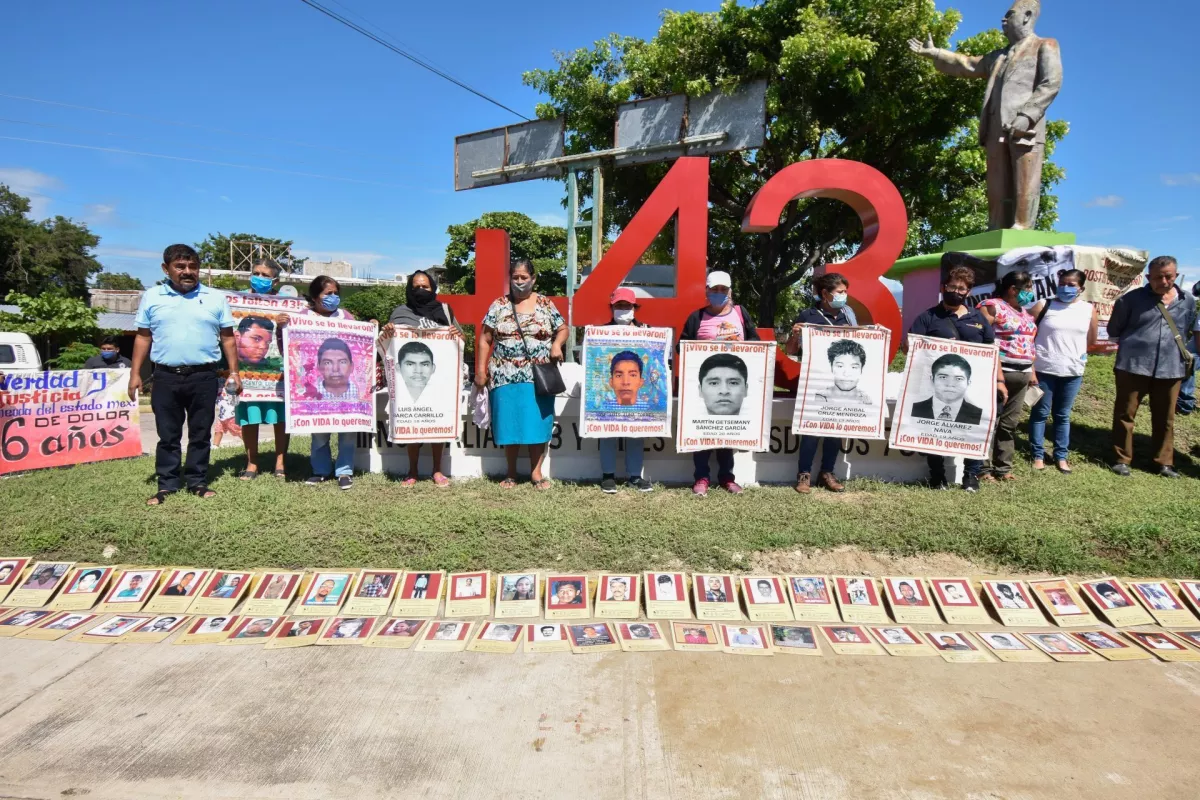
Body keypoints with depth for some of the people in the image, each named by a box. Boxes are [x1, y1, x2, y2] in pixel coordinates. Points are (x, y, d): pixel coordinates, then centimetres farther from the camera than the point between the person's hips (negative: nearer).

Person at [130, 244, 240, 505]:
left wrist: (234, 372, 0)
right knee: (168, 434, 8)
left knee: (200, 433, 7)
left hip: (204, 377, 0)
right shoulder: (152, 297, 7)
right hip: (166, 377, 1)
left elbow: (227, 337, 7)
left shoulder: (215, 298, 5)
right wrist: (135, 374, 4)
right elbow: (143, 337, 9)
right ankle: (167, 484, 18)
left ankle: (197, 482, 18)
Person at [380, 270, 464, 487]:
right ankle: (412, 471, 9)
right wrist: (385, 333, -13)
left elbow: (461, 337, 16)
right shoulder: (401, 312, 10)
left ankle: (437, 471, 10)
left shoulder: (444, 310, 13)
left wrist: (458, 334, -8)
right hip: (409, 377, -1)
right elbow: (386, 341, 10)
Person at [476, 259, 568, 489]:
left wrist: (557, 344, -12)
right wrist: (480, 370, -1)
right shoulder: (499, 305, 4)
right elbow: (485, 339, 5)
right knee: (509, 424, 4)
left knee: (538, 423, 0)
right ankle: (511, 472, 16)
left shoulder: (546, 304, 5)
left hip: (538, 377, 0)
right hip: (505, 377, 0)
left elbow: (562, 329, 10)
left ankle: (536, 471, 11)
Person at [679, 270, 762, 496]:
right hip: (705, 379, -2)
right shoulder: (697, 317, 2)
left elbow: (755, 340, 11)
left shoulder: (740, 313, 10)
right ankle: (701, 477, 4)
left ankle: (726, 476, 17)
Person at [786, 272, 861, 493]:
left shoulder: (847, 313, 9)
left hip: (844, 380, 5)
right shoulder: (807, 316, -6)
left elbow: (859, 340, 21)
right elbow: (790, 351, -2)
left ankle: (826, 473, 20)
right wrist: (795, 334, -20)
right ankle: (804, 474, 4)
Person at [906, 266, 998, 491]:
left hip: (974, 385, 3)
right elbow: (908, 346, -7)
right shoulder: (929, 317, 2)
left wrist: (999, 381, 8)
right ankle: (937, 475, 16)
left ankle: (971, 474, 19)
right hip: (937, 385, -3)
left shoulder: (978, 318, 12)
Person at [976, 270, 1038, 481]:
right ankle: (984, 468, 1)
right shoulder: (992, 306, -7)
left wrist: (1032, 371, 18)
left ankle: (1003, 467, 18)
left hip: (1021, 375, 8)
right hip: (999, 373, -8)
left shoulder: (1024, 311, 19)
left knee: (1010, 423, 11)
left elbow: (1028, 344, 23)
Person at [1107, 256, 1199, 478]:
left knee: (1165, 419, 10)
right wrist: (1133, 343, 3)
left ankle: (1164, 462, 22)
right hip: (1133, 366, -3)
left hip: (1170, 368, 3)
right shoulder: (1131, 299, -3)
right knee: (1125, 414, 4)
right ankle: (1121, 459, 14)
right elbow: (1114, 330, 4)